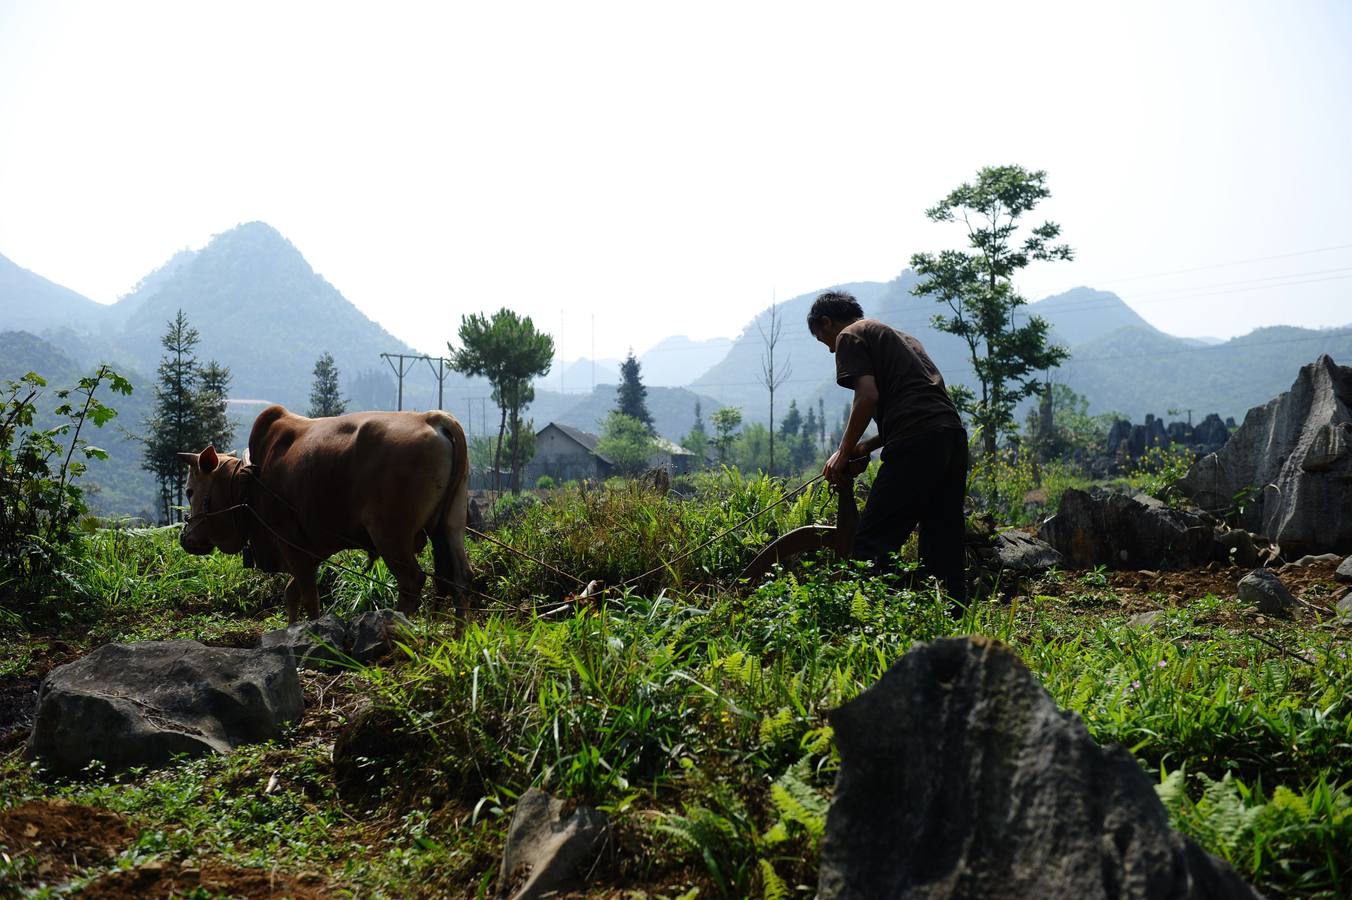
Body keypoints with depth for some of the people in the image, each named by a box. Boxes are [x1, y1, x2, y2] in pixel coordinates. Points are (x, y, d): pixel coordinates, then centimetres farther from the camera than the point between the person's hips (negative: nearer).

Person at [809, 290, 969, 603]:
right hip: (954, 435, 9)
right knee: (943, 546, 12)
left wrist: (844, 452, 2)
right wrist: (866, 447, 23)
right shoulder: (899, 336, 33)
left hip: (917, 443, -9)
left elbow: (868, 396, -8)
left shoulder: (850, 336, 7)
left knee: (872, 543, -8)